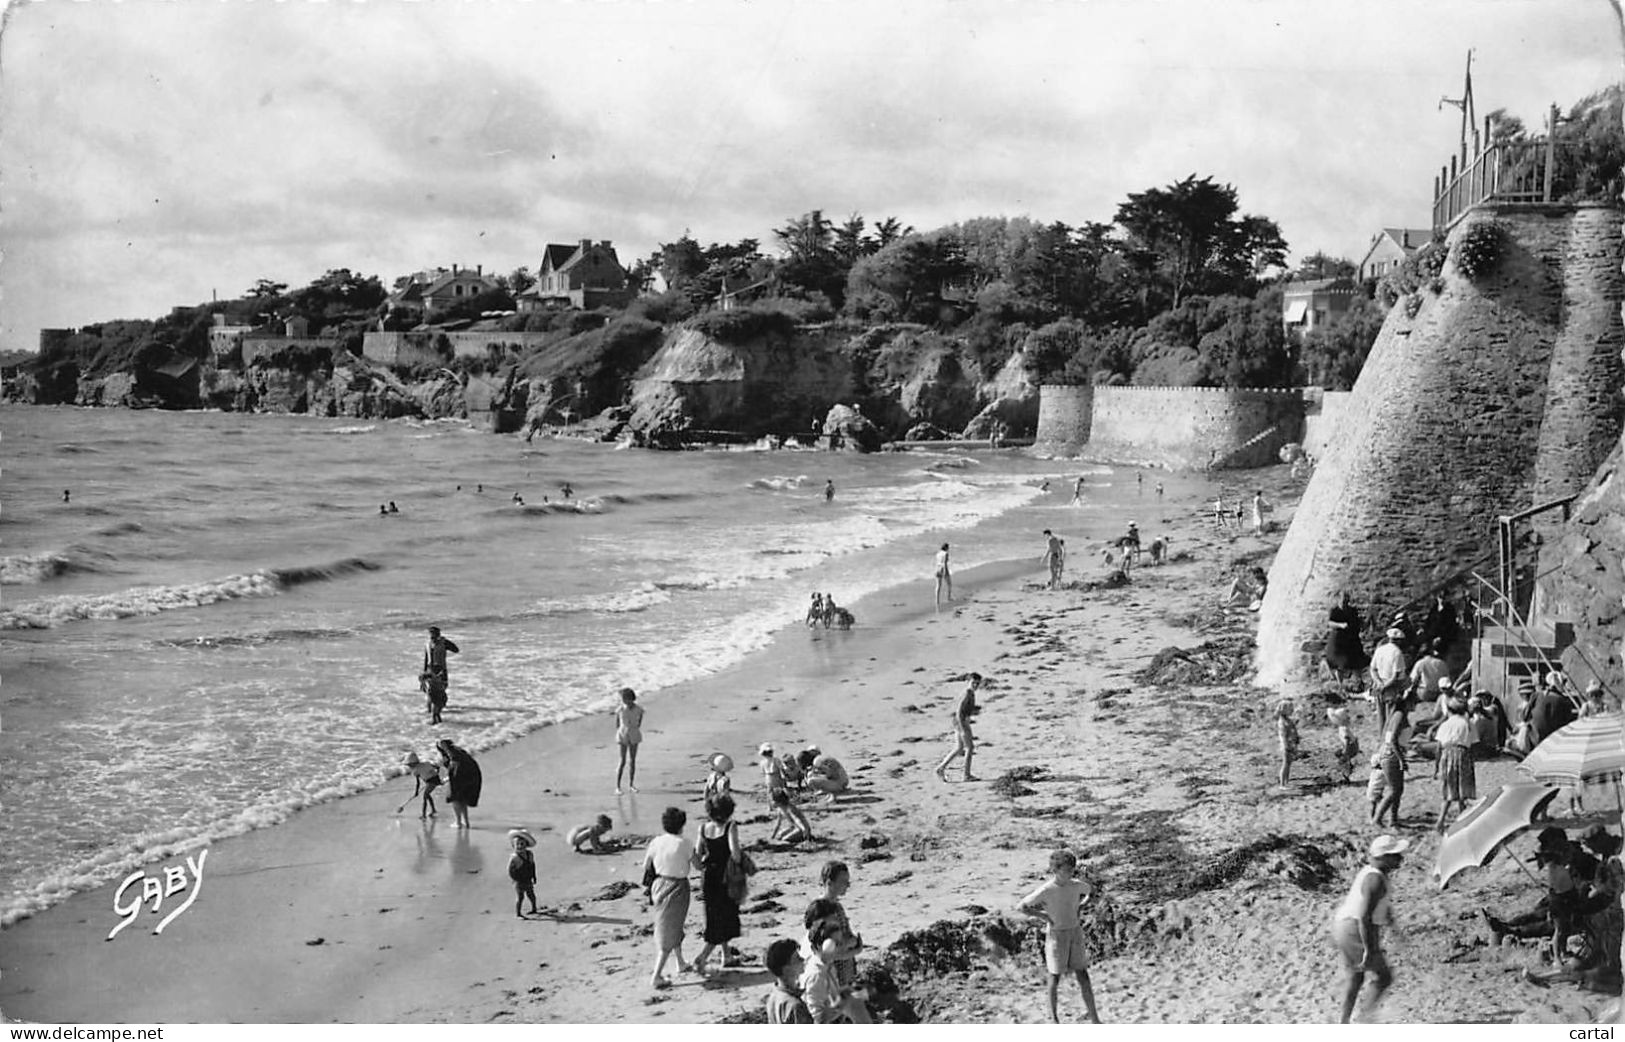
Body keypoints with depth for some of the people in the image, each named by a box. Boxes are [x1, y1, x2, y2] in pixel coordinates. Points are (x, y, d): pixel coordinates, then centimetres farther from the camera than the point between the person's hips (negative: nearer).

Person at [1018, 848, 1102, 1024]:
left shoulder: (1076, 885, -5)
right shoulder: (1046, 890, -18)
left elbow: (1091, 891, 19)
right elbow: (1021, 906, -15)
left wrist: (1081, 907, 4)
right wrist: (1043, 917, -16)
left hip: (1076, 932, 4)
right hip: (1056, 935, -4)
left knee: (1083, 976, 4)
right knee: (1055, 978, 6)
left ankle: (1094, 1019, 9)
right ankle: (1053, 1017, 21)